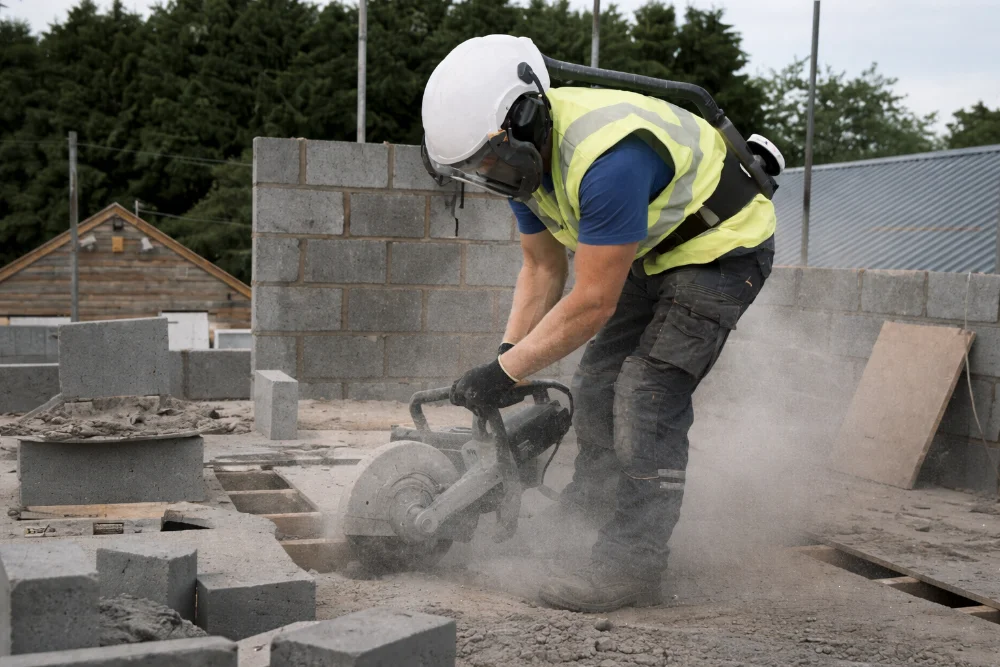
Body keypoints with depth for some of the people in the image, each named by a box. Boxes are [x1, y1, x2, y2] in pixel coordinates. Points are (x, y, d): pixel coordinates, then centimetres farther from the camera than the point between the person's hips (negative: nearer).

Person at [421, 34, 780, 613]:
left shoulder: (607, 161, -38)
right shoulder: (526, 153, -8)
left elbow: (593, 303, -32)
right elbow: (543, 269, 3)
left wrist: (505, 371, -26)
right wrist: (507, 354, -8)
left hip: (722, 248, -9)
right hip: (654, 250, 9)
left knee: (648, 398, -16)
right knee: (598, 383, 10)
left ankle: (632, 565, -8)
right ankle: (588, 507, 28)